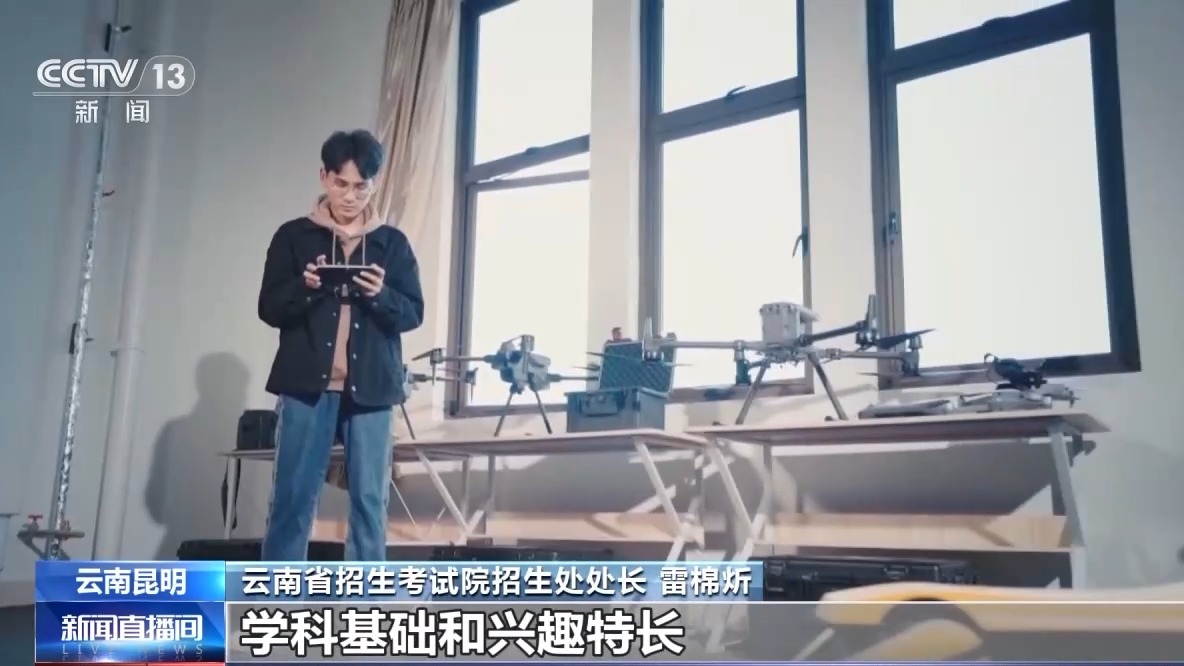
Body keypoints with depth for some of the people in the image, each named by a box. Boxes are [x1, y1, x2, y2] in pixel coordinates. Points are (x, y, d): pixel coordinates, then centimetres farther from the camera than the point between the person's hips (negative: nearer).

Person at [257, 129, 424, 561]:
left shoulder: (393, 243, 10)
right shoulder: (293, 236, 8)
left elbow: (414, 313, 6)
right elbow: (269, 309, 5)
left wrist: (382, 295, -14)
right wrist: (304, 287, -15)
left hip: (370, 389, 1)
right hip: (307, 385, -1)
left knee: (370, 501, 2)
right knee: (293, 499, 0)